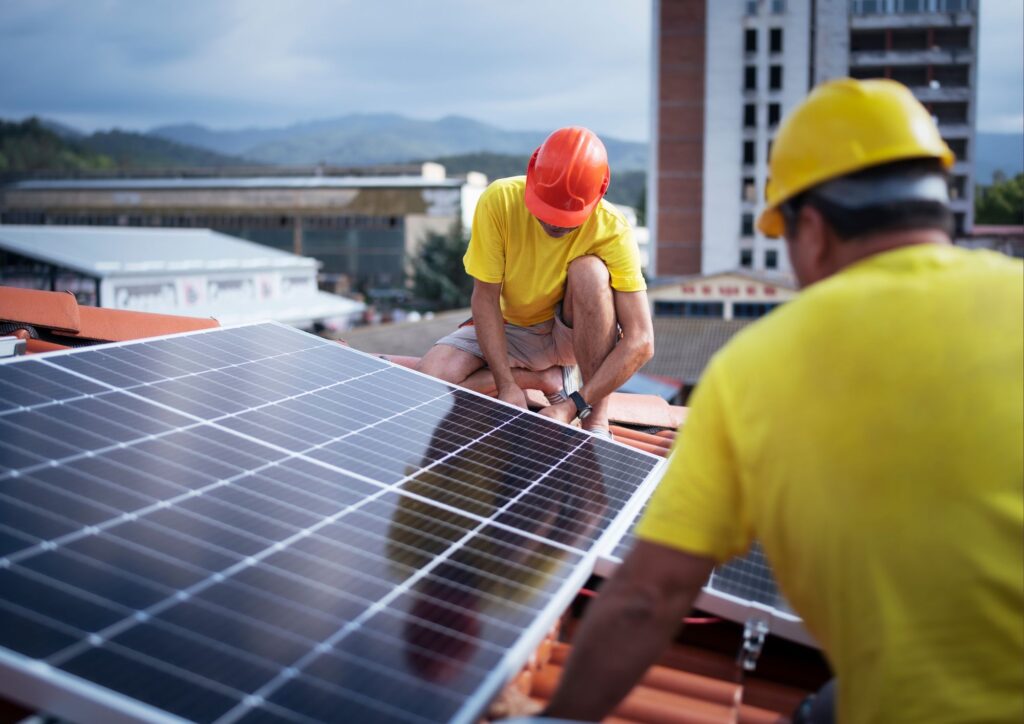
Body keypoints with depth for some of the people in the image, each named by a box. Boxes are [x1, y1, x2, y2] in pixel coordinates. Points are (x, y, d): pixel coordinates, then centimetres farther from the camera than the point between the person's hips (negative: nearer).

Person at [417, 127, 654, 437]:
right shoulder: (499, 200, -23)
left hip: (574, 334, -1)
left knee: (590, 271, -34)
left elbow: (641, 341, -29)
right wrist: (507, 385, -26)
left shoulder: (612, 230, -26)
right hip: (510, 330, 2)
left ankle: (596, 421, -26)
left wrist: (573, 406, -37)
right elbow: (485, 298, -18)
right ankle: (550, 380, -7)